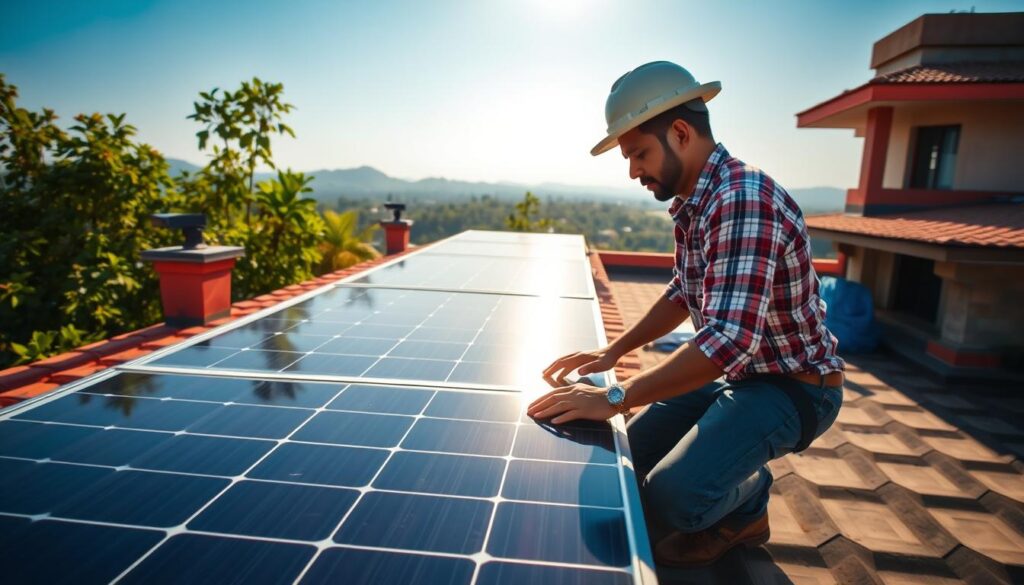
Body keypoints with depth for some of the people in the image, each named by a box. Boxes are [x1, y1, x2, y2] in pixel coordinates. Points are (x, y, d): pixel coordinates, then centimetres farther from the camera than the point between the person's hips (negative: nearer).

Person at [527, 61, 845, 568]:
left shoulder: (743, 199, -29)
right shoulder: (695, 202, 3)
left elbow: (730, 339, -38)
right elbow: (683, 293, 14)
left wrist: (614, 398, -32)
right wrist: (613, 351, 4)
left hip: (793, 387, -9)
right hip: (741, 373, 9)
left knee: (672, 497, -22)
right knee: (635, 445, 10)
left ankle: (745, 508, 10)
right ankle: (740, 509, 26)